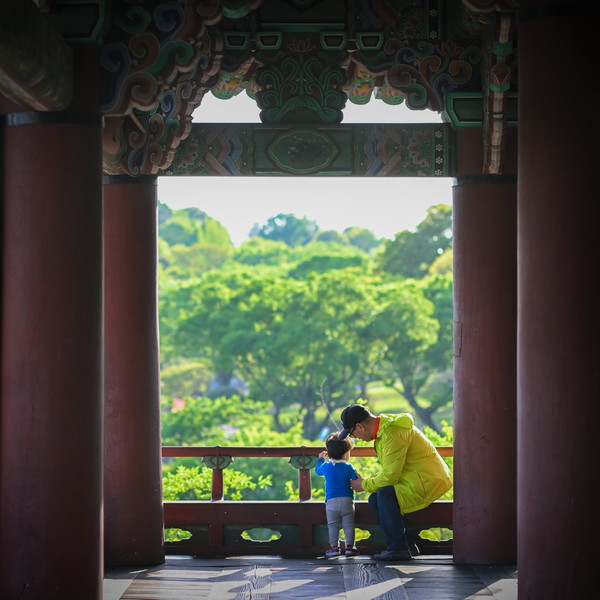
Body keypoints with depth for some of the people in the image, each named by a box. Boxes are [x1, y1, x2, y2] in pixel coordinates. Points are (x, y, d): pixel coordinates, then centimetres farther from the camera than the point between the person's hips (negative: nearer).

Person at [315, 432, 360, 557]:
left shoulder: (326, 466, 5)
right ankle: (350, 546, 2)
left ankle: (334, 547, 0)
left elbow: (317, 470, 27)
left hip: (331, 501, 1)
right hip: (347, 500, -1)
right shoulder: (349, 468, -2)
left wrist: (321, 459, 43)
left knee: (333, 525, 4)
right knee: (348, 525, 5)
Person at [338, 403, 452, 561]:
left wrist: (365, 485, -7)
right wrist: (368, 481, 8)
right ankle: (407, 544, 7)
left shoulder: (392, 434, -22)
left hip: (429, 482, -11)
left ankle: (399, 549, -21)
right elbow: (389, 470, 21)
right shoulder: (384, 427, 11)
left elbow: (390, 475, -23)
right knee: (374, 500, 2)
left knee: (385, 494, -27)